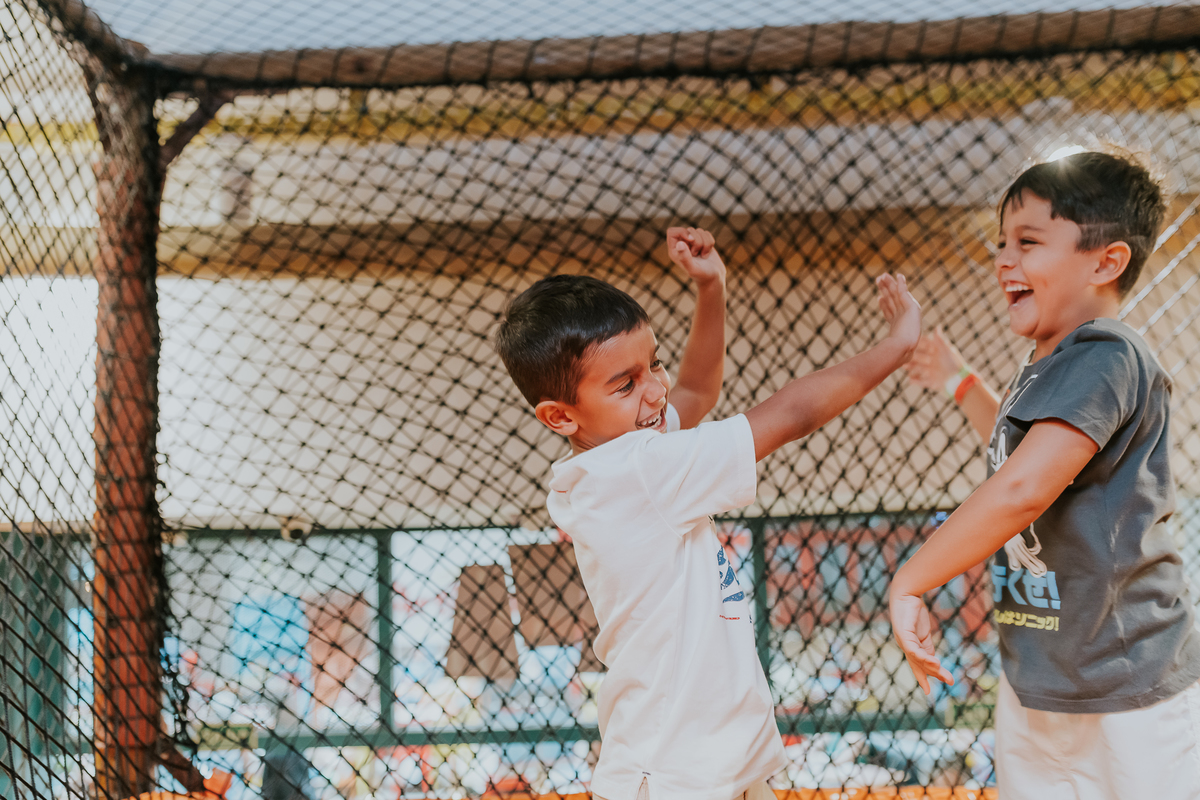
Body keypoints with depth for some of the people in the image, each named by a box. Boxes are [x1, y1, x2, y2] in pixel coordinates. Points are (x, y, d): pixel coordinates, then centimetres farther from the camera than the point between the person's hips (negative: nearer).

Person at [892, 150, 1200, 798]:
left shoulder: (1105, 358, -19)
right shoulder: (1043, 369, 12)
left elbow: (1024, 488, -32)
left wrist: (909, 582, -25)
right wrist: (961, 384, 26)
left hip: (1124, 696, -9)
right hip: (1032, 684, 9)